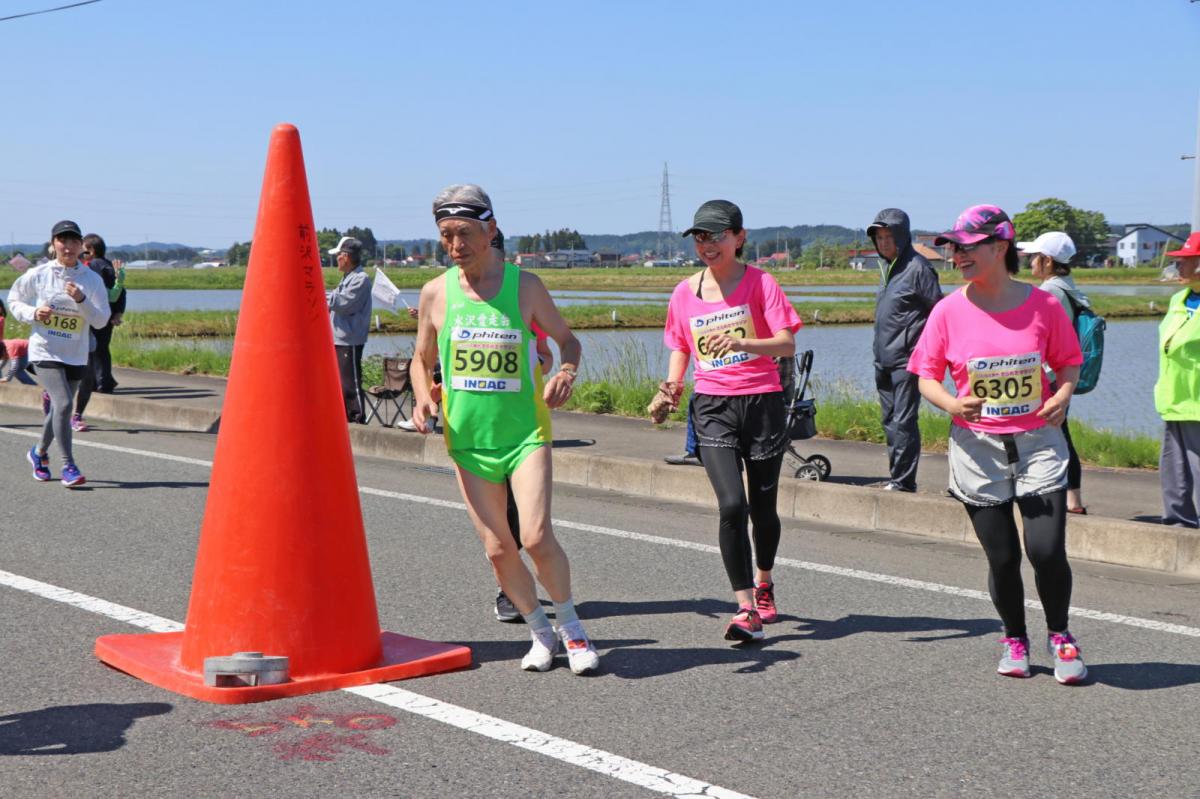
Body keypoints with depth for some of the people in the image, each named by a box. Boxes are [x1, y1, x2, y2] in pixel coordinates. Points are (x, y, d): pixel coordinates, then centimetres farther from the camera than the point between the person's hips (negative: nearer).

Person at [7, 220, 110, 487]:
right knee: (63, 404, -20)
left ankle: (39, 452, 43)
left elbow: (101, 321, -4)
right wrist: (33, 312, -10)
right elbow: (14, 300, 10)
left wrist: (81, 300, -19)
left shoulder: (92, 279, -2)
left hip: (76, 357, 3)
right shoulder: (37, 275, -4)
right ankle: (68, 466, -11)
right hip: (45, 352, -3)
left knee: (59, 408, 15)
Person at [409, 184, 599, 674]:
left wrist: (566, 371, -11)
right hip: (467, 438, 2)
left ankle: (571, 627, 9)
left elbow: (567, 338, 10)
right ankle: (540, 632, 25)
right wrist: (423, 398, -7)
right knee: (498, 550, 3)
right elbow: (422, 359, 14)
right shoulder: (435, 293, 2)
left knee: (536, 537, -15)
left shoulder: (524, 284, -2)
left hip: (524, 431, -2)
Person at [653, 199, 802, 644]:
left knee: (763, 506, 8)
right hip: (712, 406, 1)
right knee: (731, 504, -15)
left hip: (762, 402, -1)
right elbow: (679, 348, 19)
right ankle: (746, 608, -9)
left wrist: (741, 343, -31)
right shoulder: (685, 292, 8)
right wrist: (674, 383, -2)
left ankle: (764, 581, 38)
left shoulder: (760, 283, -3)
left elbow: (787, 345, -14)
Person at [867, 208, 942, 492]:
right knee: (890, 421, 13)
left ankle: (903, 480, -4)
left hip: (906, 361, -9)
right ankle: (896, 477, 20)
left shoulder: (917, 267, -12)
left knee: (903, 421, -8)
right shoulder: (887, 265, 15)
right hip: (884, 360, 9)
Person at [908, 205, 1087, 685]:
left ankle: (1060, 636, 18)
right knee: (1002, 558, 4)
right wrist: (951, 404, -16)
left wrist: (1063, 394, -10)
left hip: (1038, 442, -1)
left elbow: (1068, 361, 10)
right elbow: (927, 375, 4)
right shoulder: (949, 311, -2)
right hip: (978, 447, 1)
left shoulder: (1043, 304, -2)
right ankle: (1014, 640, 30)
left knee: (1047, 550, -10)